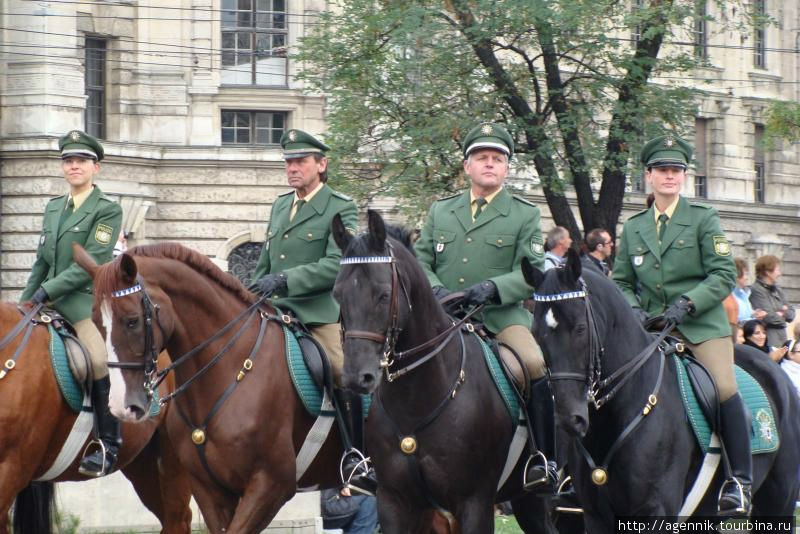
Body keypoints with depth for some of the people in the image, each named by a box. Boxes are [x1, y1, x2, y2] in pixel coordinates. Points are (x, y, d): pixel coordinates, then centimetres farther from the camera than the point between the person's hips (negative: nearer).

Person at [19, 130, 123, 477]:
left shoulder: (108, 210, -3)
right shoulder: (53, 207, 17)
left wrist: (43, 293, -18)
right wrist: (24, 302, 12)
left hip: (84, 302, -7)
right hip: (49, 303, 7)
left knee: (98, 364, -26)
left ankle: (108, 446, -20)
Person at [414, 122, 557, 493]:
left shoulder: (525, 215, 8)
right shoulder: (440, 211, 18)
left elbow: (534, 271, -2)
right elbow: (420, 261, 13)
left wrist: (494, 287, -20)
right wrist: (435, 290, -9)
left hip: (502, 316, -3)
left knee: (539, 367, -29)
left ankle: (545, 461, -21)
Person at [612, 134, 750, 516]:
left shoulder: (704, 219, 2)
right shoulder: (633, 228, 14)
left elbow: (724, 275, -4)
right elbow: (621, 281, 17)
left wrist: (687, 303, -17)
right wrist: (633, 308, -5)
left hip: (703, 326, -3)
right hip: (651, 327, 4)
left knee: (724, 388, -22)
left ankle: (740, 481, -15)